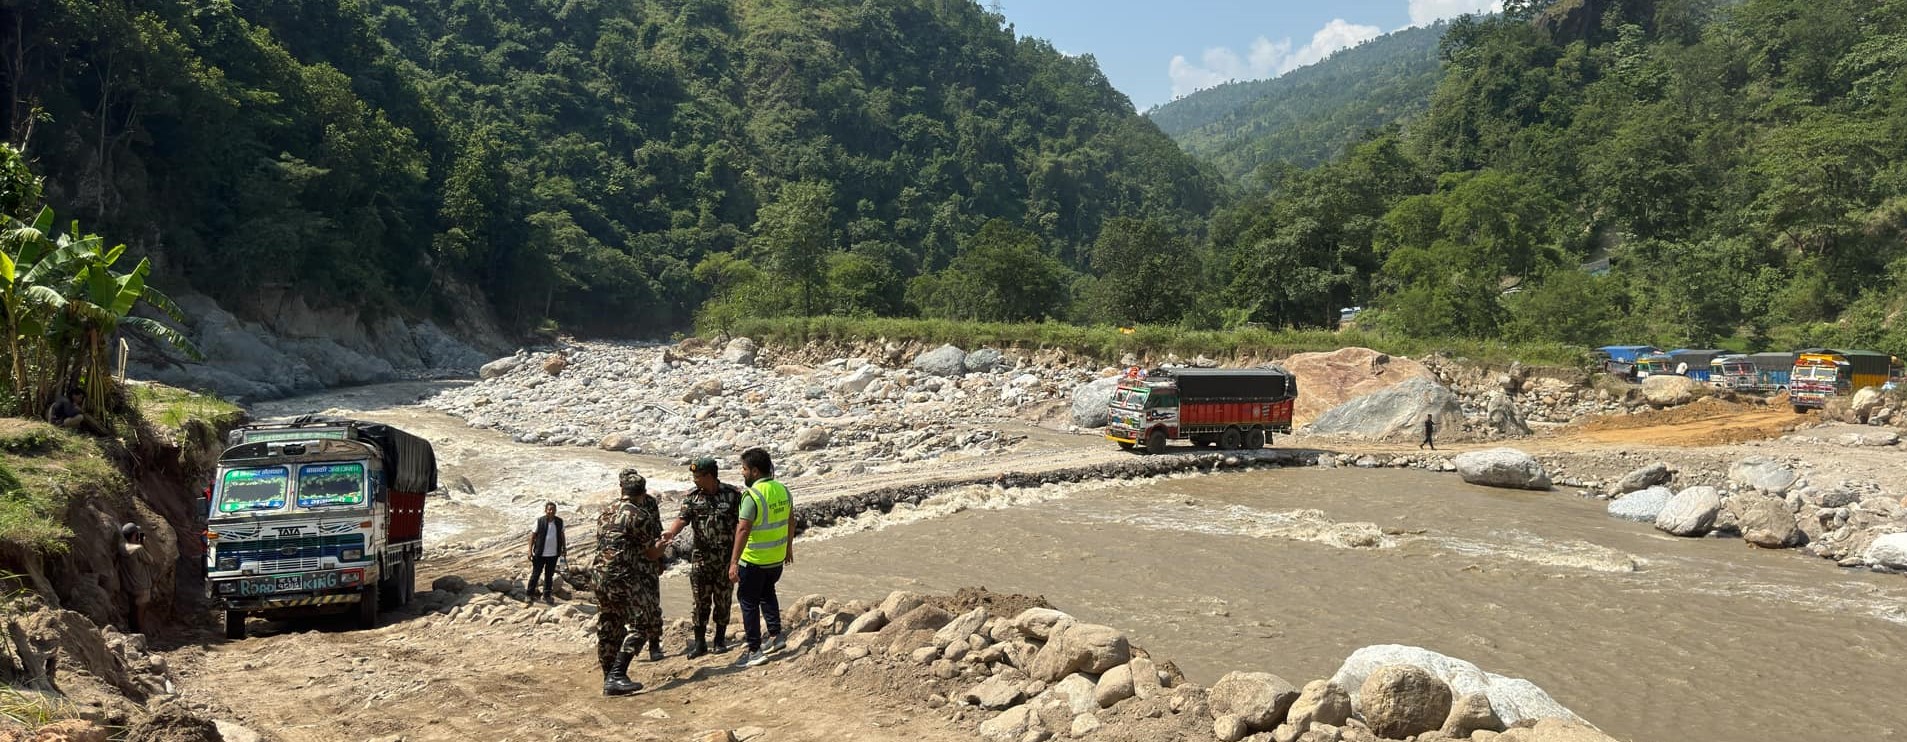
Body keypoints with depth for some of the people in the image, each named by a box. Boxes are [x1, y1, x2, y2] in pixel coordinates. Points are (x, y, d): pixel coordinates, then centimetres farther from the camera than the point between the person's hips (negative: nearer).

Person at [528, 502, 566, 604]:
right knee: (536, 573, 6)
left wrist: (564, 548, 15)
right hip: (540, 553, -3)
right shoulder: (540, 521, -10)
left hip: (553, 554, 3)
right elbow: (533, 535, -5)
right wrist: (530, 550, -8)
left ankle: (547, 595, 22)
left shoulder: (559, 522, 0)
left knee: (549, 575, 12)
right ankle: (530, 594, 19)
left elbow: (562, 535, 13)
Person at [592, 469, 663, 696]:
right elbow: (652, 553, -5)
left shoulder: (606, 511, 16)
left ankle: (609, 677, 20)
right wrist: (663, 548, 18)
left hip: (601, 576, 9)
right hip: (626, 577, -9)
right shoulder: (639, 515, -9)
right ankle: (616, 677, -19)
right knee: (641, 625, -8)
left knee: (608, 629, 14)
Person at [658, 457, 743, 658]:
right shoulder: (692, 497, 1)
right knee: (701, 600, 3)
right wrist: (670, 533, -33)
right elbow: (682, 518, -12)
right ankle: (699, 642, 12)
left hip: (727, 556, -1)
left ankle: (720, 639, 22)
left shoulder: (733, 493, -5)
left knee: (723, 599, 7)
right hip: (701, 556, 1)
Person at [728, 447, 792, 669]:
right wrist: (789, 547, 24)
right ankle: (776, 635, 27)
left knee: (749, 601, 5)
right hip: (777, 557, 7)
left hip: (754, 560, -7)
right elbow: (790, 520, 12)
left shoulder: (752, 496, -21)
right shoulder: (782, 490, 1)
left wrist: (734, 562, -22)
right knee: (767, 592, 28)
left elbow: (743, 530, -24)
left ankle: (754, 651, 6)